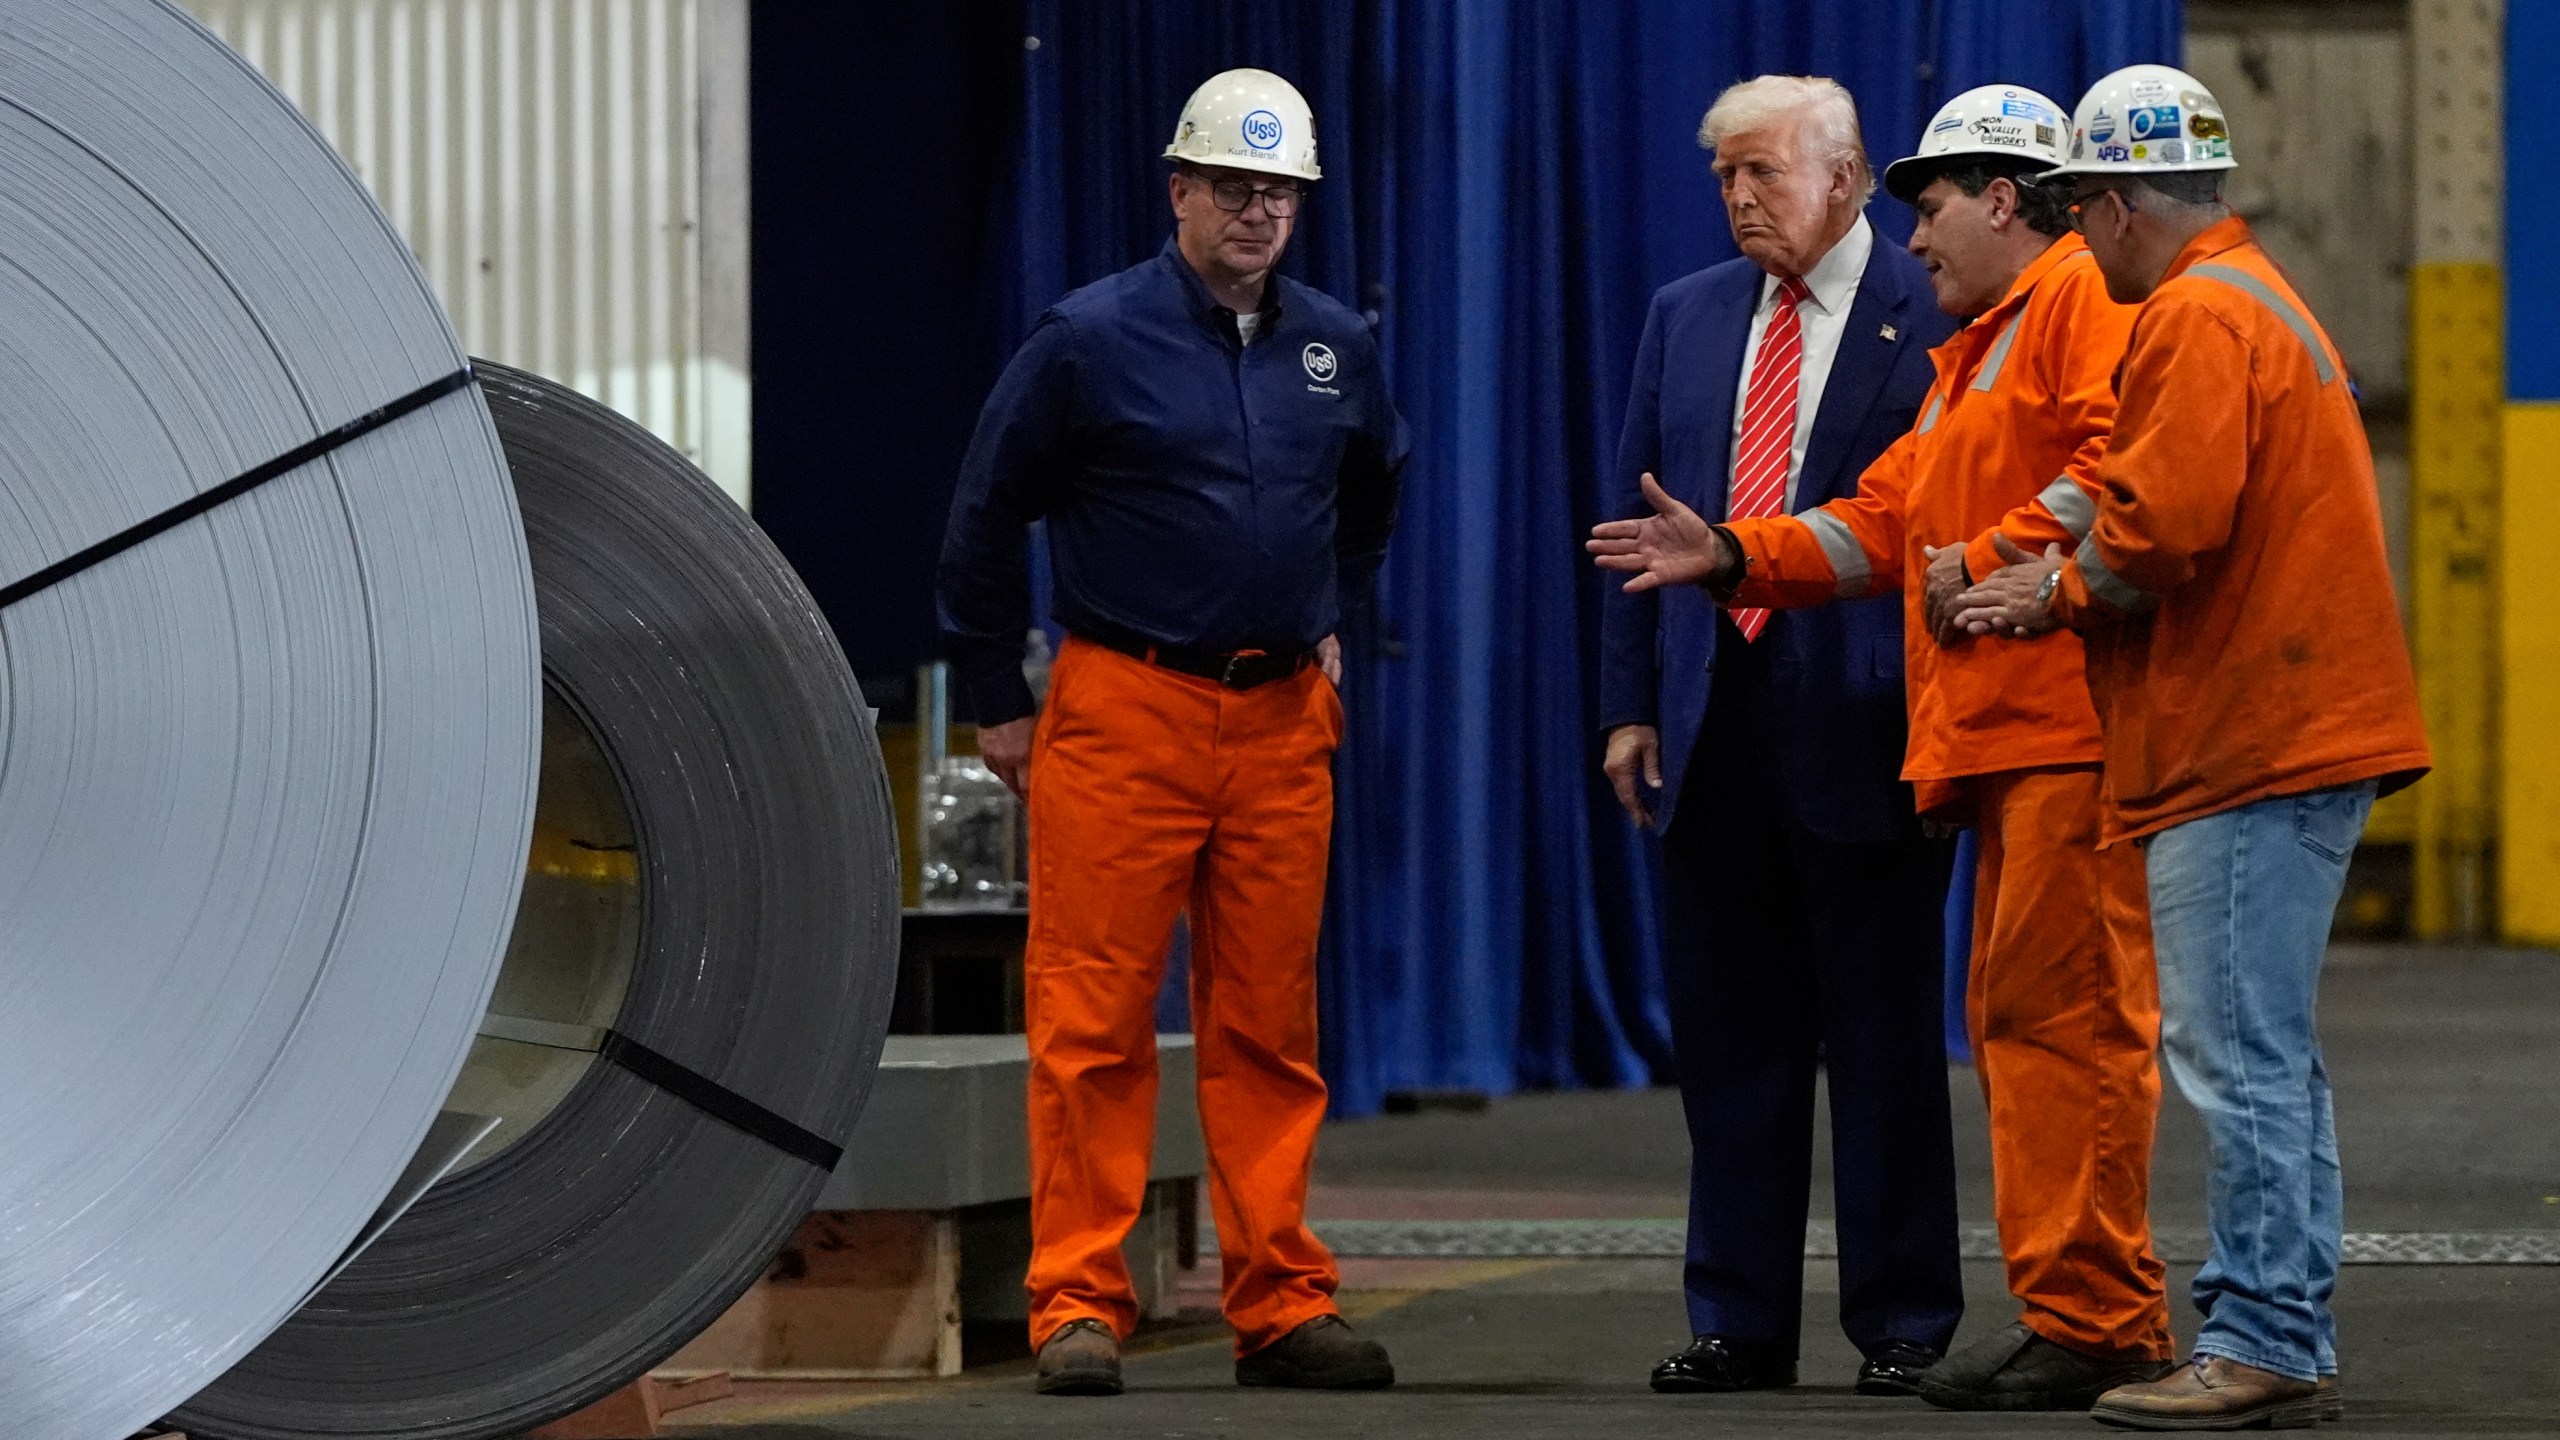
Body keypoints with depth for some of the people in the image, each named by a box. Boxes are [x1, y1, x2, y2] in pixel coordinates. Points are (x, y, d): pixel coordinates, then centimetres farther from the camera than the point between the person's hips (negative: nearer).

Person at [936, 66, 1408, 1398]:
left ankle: (1280, 1303, 12)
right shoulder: (1091, 340, -5)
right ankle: (1078, 1303, -1)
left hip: (1282, 722, 4)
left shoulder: (1333, 348, 9)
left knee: (1269, 1026, 7)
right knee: (1093, 1022, -5)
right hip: (1126, 709, -4)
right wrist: (996, 701, 4)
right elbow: (987, 517, 1)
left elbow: (1372, 489, 31)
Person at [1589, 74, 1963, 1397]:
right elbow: (1635, 516, 14)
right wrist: (1630, 700, 7)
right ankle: (1739, 1323, 16)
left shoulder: (1936, 320, -5)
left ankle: (1904, 1326, 9)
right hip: (1713, 728, 5)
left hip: (1862, 728, -5)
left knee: (1884, 1038, 1)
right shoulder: (1685, 318, 12)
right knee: (1726, 1035, 9)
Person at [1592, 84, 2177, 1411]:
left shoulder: (2086, 300, -4)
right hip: (2002, 742, 11)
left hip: (2072, 730, -11)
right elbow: (1884, 523, 26)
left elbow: (2125, 456, -20)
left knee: (2063, 1013, -12)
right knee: (2012, 1019, 10)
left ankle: (2096, 1322, -11)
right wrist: (1733, 557, 16)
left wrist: (1991, 559, -17)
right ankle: (2063, 1308, 13)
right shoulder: (1971, 361, 29)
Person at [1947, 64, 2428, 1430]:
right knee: (2267, 1053, 12)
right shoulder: (2257, 298, 22)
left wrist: (2059, 589, -4)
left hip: (2247, 748, -11)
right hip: (2295, 730, 11)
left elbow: (2165, 526, -22)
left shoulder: (2196, 319, -13)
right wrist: (2071, 581, 10)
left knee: (2236, 1052, -8)